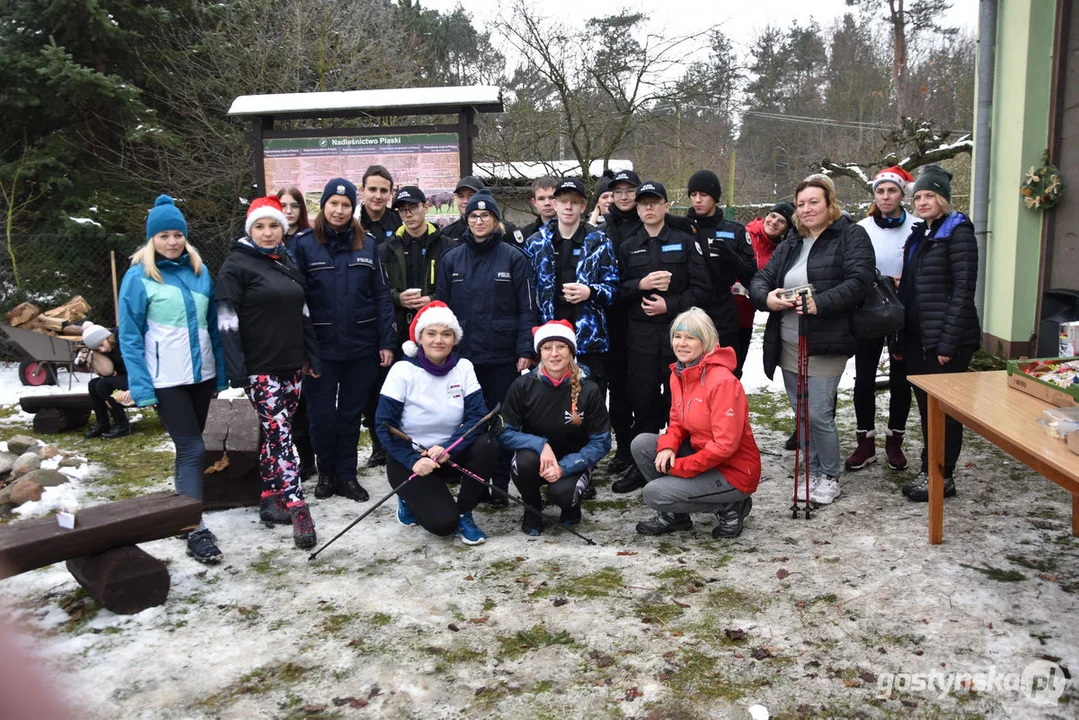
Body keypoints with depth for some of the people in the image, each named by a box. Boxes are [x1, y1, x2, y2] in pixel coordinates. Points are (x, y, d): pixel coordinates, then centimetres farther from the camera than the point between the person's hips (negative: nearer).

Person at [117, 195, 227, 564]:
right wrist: (140, 387, -13)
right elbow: (130, 336, -7)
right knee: (193, 450, -9)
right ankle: (196, 530, -6)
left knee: (188, 447, 16)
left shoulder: (200, 271, 7)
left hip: (201, 373, 5)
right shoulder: (139, 276, -7)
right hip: (166, 379, -5)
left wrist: (221, 373, 8)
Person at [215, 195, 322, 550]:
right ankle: (298, 512, -14)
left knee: (276, 434, 11)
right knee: (279, 435, -11)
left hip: (292, 364, 6)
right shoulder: (237, 264, -6)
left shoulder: (287, 262, 15)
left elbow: (302, 314, 20)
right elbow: (226, 320, -12)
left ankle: (269, 500, 21)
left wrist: (311, 356, 15)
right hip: (260, 368, -6)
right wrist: (236, 371, -18)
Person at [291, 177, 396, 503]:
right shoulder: (303, 244, -3)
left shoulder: (367, 244, 3)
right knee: (322, 413, 6)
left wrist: (387, 341, -1)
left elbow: (381, 295, 4)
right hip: (320, 346, -1)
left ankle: (346, 475, 24)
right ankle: (326, 473, 27)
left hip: (361, 346, 2)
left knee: (351, 412, 11)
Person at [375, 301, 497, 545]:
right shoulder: (403, 370, -13)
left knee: (487, 444, -27)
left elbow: (477, 415, -12)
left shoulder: (463, 367, -4)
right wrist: (412, 461, -25)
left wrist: (448, 449, -27)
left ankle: (464, 513, -5)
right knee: (443, 523, -22)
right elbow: (384, 425, -13)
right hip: (408, 458, -4)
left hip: (451, 454, 4)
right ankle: (411, 499, 13)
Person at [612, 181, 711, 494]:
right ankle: (642, 466, 16)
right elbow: (618, 290, 8)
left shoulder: (685, 242, 5)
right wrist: (641, 285, -11)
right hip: (641, 336, 2)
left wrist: (670, 304, -12)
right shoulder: (628, 247, 13)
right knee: (643, 403, 5)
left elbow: (701, 287, -2)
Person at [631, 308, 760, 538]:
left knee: (653, 493, -17)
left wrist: (678, 467, -20)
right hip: (701, 454, 8)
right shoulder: (678, 373, 2)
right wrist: (667, 447, -11)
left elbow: (725, 445, -25)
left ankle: (729, 507, 0)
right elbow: (678, 422, 11)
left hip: (734, 471, -8)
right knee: (641, 443, -5)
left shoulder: (722, 381, -24)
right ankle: (674, 514, 9)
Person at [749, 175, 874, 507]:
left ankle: (829, 477, 14)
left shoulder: (851, 236, -2)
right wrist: (766, 297, -12)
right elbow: (760, 279, 12)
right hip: (788, 346, 7)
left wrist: (819, 303, -28)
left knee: (819, 415, -6)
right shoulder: (789, 245, 17)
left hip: (825, 346, -6)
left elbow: (859, 280, -16)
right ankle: (812, 472, 27)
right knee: (801, 414, 12)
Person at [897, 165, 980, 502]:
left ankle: (943, 477, 12)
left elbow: (963, 289, -15)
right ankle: (929, 471, 23)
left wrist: (949, 342, -20)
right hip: (917, 337, 8)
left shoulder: (957, 231, -8)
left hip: (946, 339, -8)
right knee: (926, 406, 13)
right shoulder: (918, 234, 16)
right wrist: (901, 340, 14)